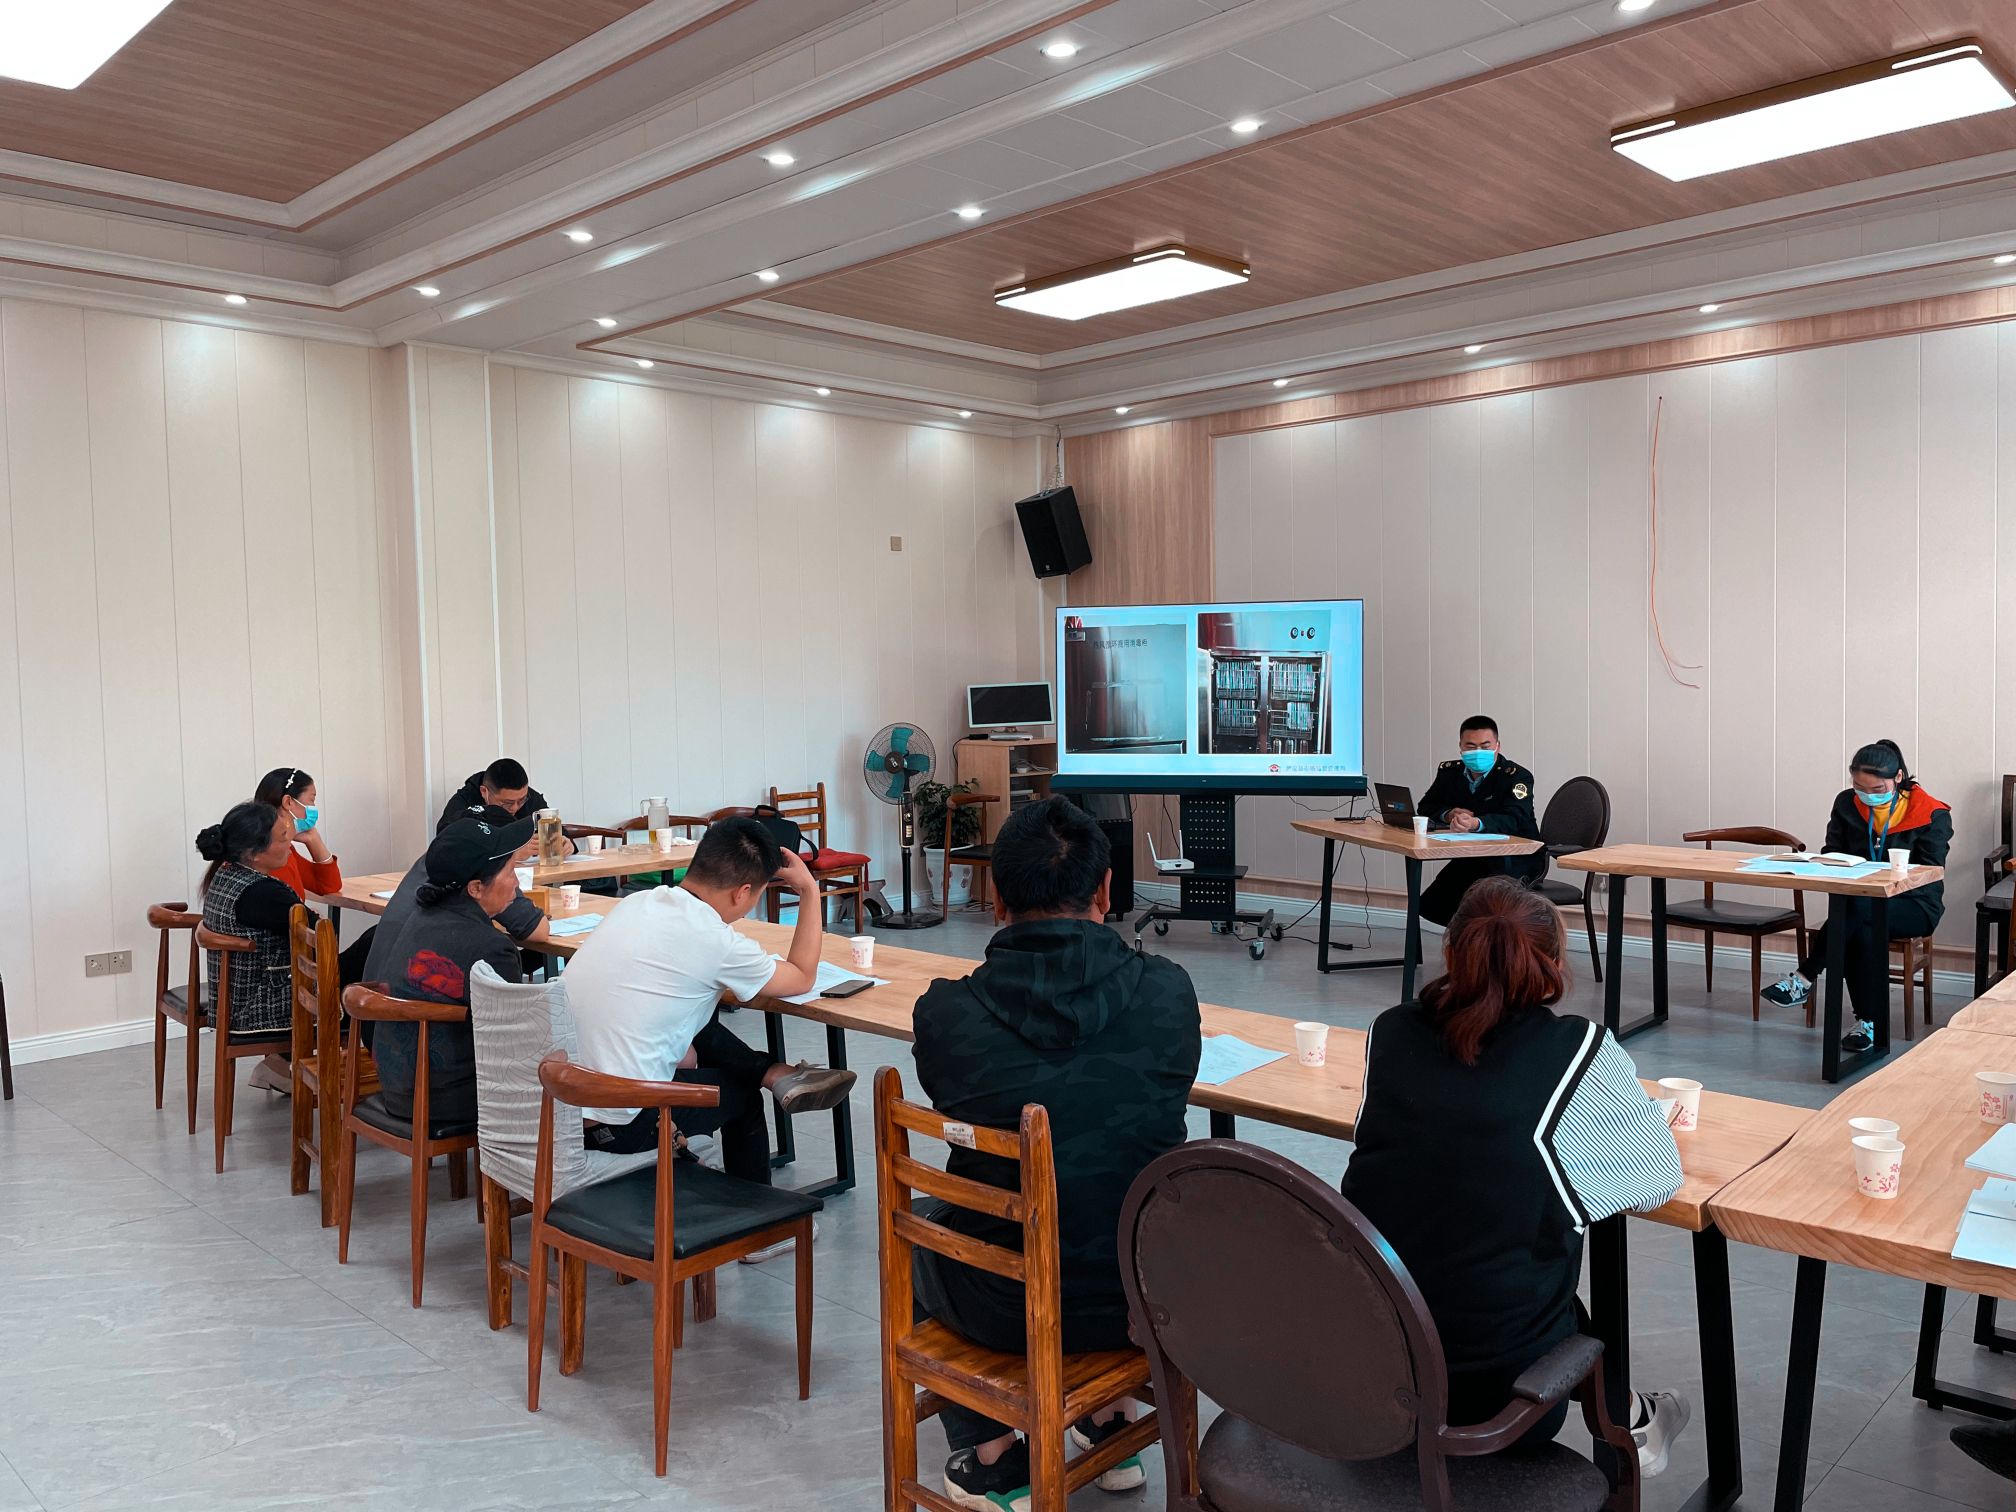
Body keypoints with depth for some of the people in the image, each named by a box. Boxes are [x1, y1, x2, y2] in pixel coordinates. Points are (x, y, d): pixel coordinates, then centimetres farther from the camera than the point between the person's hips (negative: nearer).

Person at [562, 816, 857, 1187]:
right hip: (617, 1123, -7)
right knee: (741, 1092, 20)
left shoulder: (637, 902, 3)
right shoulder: (715, 943, -19)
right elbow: (802, 979, 1)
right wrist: (810, 892, 9)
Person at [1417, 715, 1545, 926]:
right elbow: (1424, 808, 9)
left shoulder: (1517, 776, -15)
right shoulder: (1449, 771, 4)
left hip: (1518, 859, -6)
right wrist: (1449, 815, -16)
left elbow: (1513, 820, -30)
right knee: (1430, 906, -9)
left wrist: (1476, 823, -52)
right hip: (1473, 857, 6)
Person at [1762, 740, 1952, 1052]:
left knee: (1857, 908, -38)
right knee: (1861, 932, -35)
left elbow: (1929, 873, -8)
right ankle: (1869, 1022, -28)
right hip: (1860, 901, 3)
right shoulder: (1847, 803, 6)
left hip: (1914, 906, -3)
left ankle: (1804, 978, -32)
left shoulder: (1931, 813, -5)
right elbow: (1832, 852, 11)